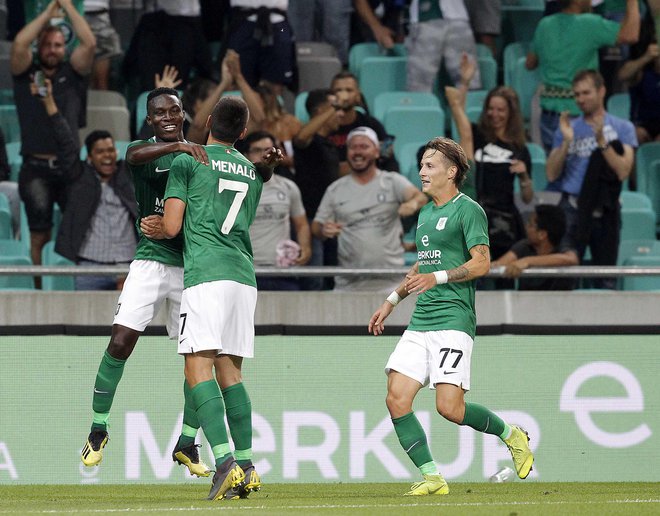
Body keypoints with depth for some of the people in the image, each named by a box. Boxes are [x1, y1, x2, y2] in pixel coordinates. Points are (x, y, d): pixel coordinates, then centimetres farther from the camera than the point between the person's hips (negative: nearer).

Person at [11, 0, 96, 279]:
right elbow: (19, 44, -9)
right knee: (40, 236, 0)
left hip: (68, 167, 1)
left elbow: (89, 43, -4)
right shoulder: (26, 74, 8)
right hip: (36, 169, -1)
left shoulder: (72, 74, 10)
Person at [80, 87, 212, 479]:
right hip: (151, 261, -3)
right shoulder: (145, 152, 1)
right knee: (121, 343, -14)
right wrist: (179, 146, -40)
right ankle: (99, 428, 3)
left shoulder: (201, 156, 12)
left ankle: (187, 444, 13)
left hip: (193, 266, 3)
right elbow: (135, 156, -24)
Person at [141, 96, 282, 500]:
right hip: (244, 273, 6)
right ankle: (247, 468, 6)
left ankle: (225, 463, -26)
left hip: (205, 273, -6)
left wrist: (156, 228, 23)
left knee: (199, 369, -11)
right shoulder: (253, 172, 21)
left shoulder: (187, 160, 3)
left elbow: (172, 227, 1)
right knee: (230, 372, 12)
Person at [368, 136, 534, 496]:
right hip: (420, 322, 8)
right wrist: (392, 301, 30)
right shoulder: (425, 214, 20)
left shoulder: (468, 210, -5)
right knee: (396, 399, -7)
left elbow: (482, 263, -13)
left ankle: (511, 435, 11)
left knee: (450, 407, -15)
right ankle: (431, 478, -1)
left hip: (453, 319, -8)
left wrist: (438, 277, -22)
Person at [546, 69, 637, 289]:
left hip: (606, 210, 0)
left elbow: (623, 171, -7)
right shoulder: (567, 128, 11)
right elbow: (552, 174, 4)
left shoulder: (622, 128, 6)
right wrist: (566, 141, -7)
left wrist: (602, 141, -14)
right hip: (573, 208, 0)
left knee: (606, 279, 2)